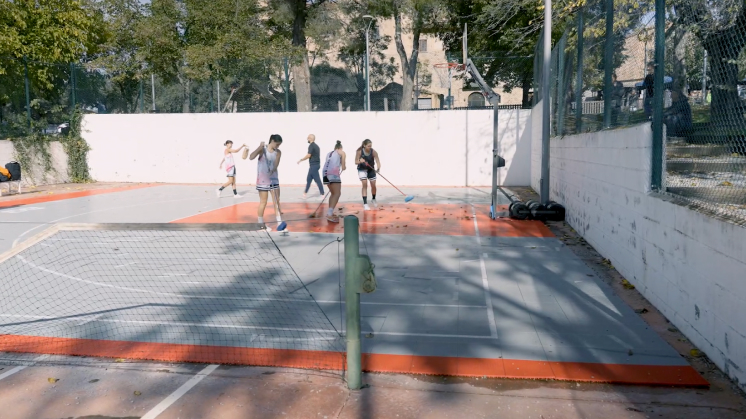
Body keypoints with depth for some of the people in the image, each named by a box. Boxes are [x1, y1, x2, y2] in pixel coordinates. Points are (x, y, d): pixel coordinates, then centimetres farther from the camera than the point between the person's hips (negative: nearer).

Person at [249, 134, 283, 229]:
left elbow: (276, 165, -11)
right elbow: (251, 158, -24)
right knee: (263, 202, 2)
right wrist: (259, 147, -34)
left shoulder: (278, 152, 1)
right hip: (263, 180, -4)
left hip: (274, 179, 4)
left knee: (277, 202, 3)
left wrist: (272, 171, -32)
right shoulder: (262, 149, -9)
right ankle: (260, 224, 14)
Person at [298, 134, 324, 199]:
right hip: (316, 164, 10)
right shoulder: (316, 145, 14)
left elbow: (308, 155, -20)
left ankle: (322, 194, -4)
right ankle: (305, 193, 22)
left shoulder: (311, 145, -13)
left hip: (313, 165, -10)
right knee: (308, 179, 15)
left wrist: (300, 160, -9)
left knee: (317, 180, -6)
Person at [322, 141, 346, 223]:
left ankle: (330, 213, 21)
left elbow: (329, 164, 16)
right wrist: (344, 167, 26)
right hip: (333, 173, -7)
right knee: (337, 194, -11)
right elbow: (343, 167, 5)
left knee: (333, 193, 21)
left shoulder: (329, 153, 29)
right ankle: (329, 214, -26)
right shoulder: (342, 152, 14)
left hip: (325, 173, 7)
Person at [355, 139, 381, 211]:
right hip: (362, 169, -2)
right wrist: (360, 161, -38)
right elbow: (356, 161, -14)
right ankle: (365, 203, -9)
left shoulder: (373, 152, -21)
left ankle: (373, 200, 32)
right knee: (365, 184, -13)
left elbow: (377, 161, -29)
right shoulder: (359, 151, -21)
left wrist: (378, 168, -49)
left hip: (371, 169, 2)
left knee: (373, 185, 4)